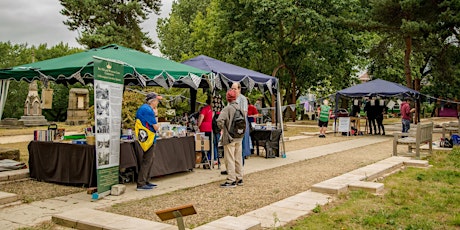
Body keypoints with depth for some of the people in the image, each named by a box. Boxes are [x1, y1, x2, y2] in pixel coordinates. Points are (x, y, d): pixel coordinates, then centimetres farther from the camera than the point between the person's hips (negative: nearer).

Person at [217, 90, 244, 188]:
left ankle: (231, 181, 1)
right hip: (239, 137, 7)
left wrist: (223, 128, -8)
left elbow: (220, 120, -26)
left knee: (230, 159, -1)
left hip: (230, 137, -7)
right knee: (238, 158, 13)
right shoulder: (240, 108, 7)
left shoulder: (228, 108, -14)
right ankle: (239, 179, 21)